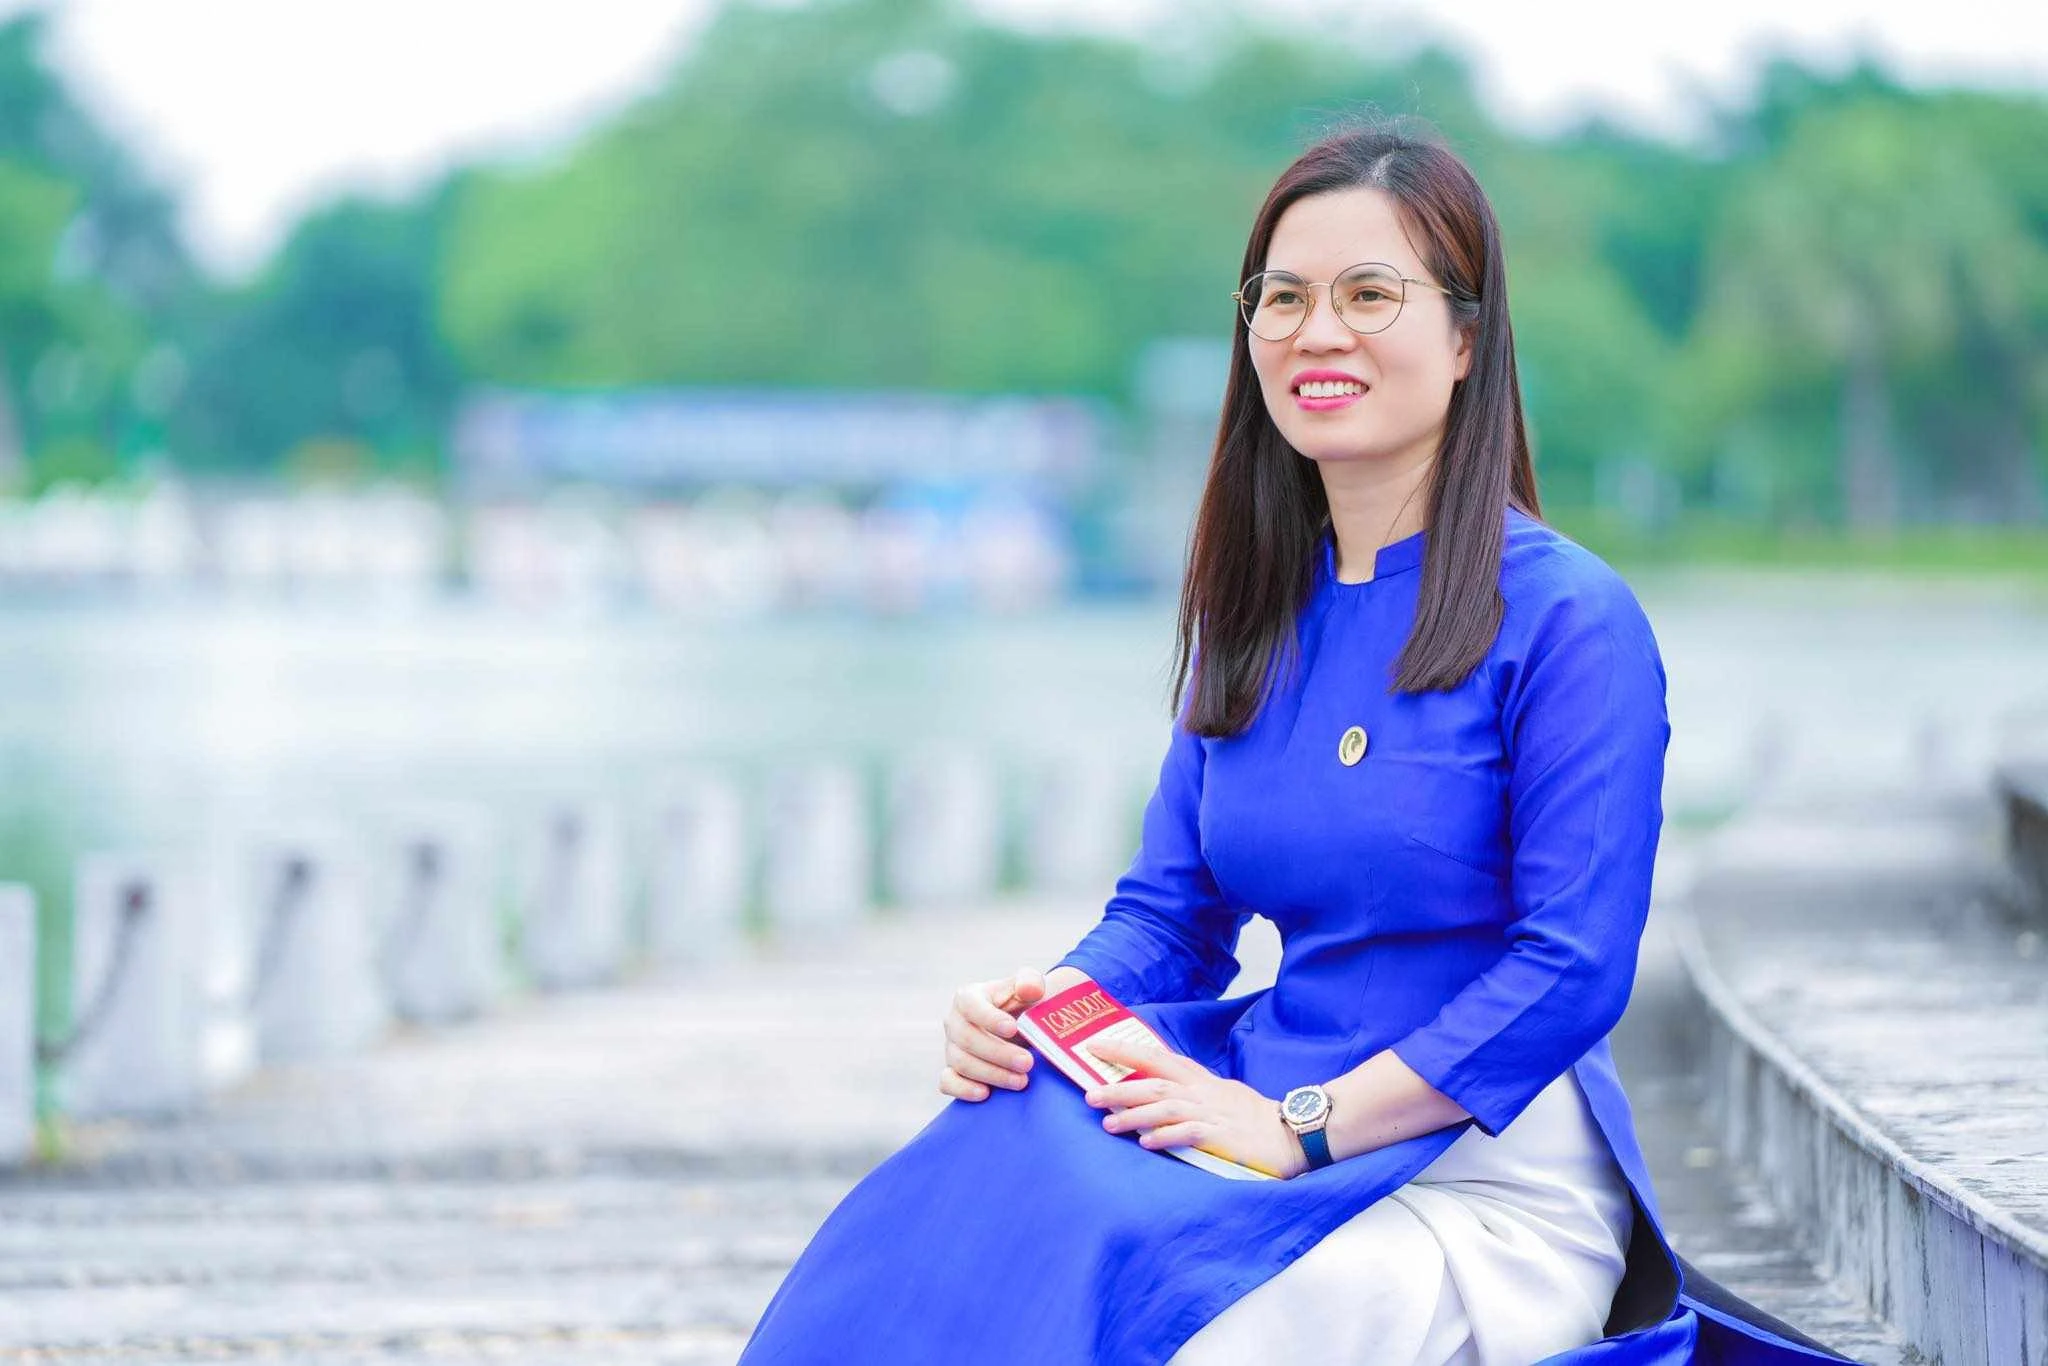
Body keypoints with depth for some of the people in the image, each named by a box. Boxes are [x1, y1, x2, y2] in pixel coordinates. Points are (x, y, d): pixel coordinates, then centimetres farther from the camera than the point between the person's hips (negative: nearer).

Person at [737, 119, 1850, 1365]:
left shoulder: (1568, 619, -8)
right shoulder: (1253, 617, 13)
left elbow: (1571, 970, -14)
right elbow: (1170, 911, 14)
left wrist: (1299, 1125, -18)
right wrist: (1036, 1010, -8)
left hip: (1492, 1183, -6)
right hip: (1275, 1118, 6)